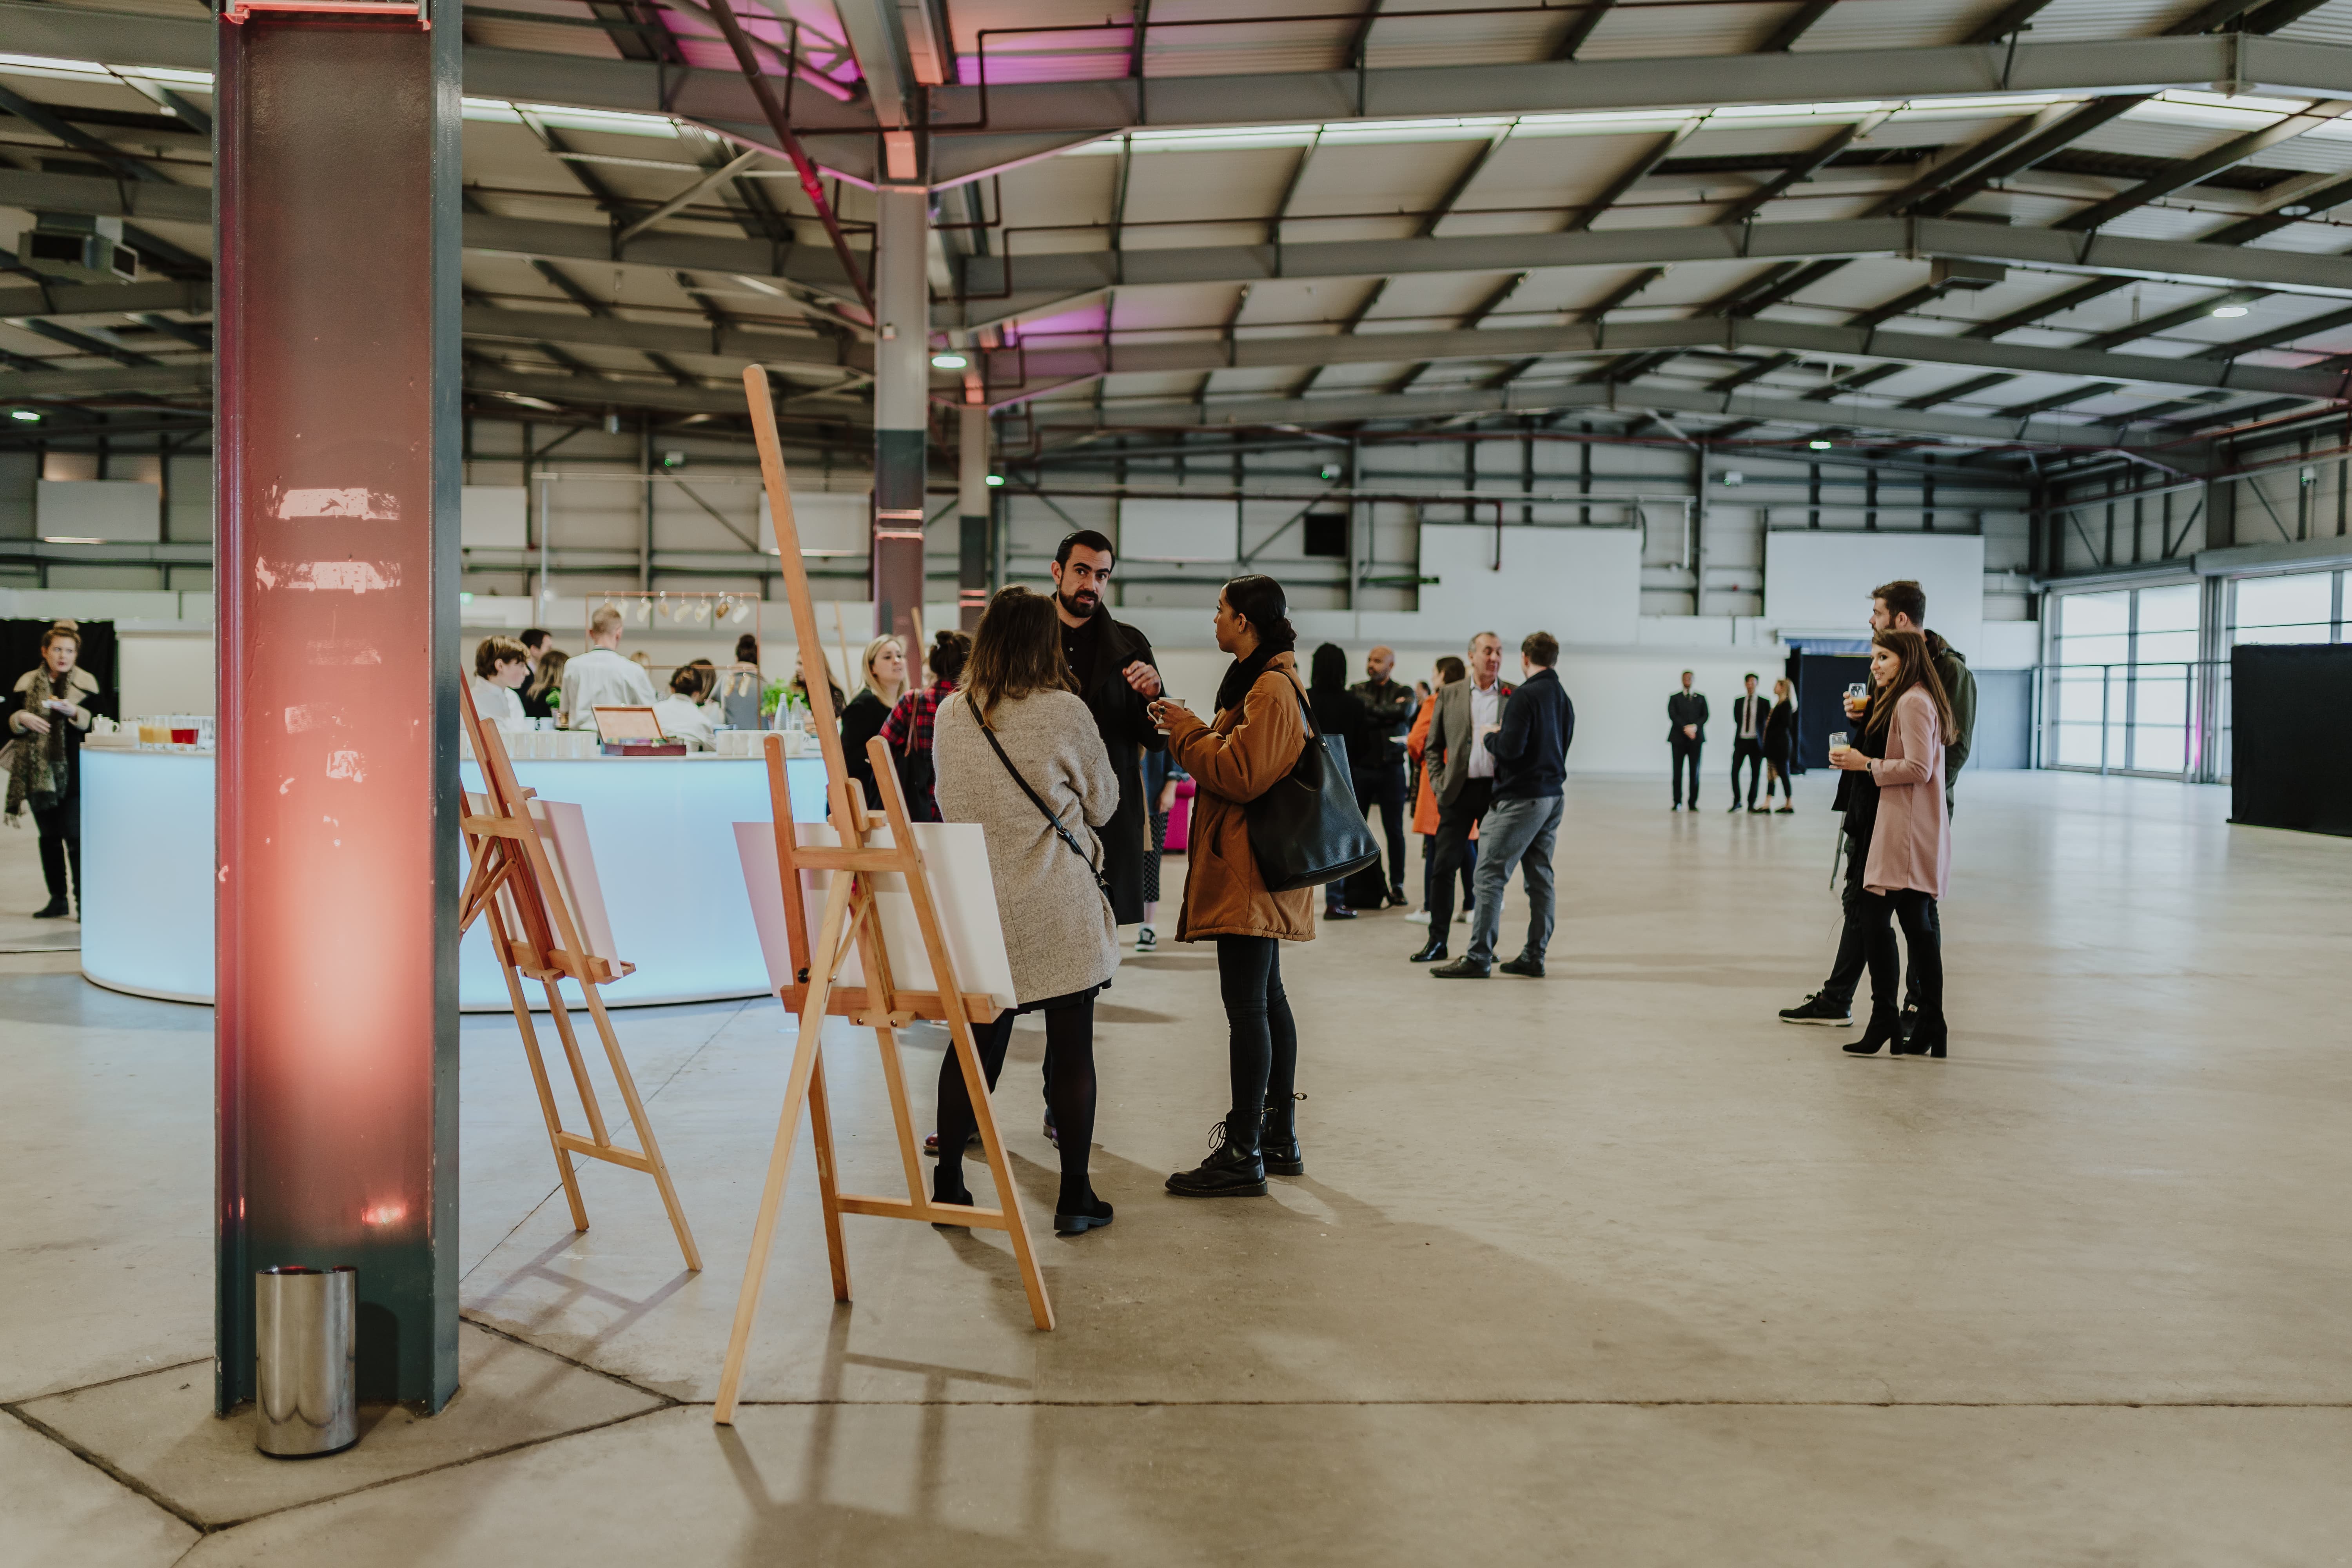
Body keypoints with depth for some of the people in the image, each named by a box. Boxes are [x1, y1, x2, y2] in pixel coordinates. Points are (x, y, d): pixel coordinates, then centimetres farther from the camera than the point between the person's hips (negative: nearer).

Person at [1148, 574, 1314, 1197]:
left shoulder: (1270, 689, -15)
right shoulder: (1266, 680, 19)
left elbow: (1242, 776, -21)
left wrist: (1187, 730, -9)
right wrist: (1191, 729, 10)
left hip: (1251, 871, -11)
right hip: (1250, 870, 11)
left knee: (1246, 1003, -9)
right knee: (1266, 999, 14)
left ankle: (1244, 1155, -5)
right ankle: (1280, 1138, 23)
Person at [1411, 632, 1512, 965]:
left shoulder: (1516, 697, 4)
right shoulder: (1449, 695, 7)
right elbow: (1433, 747, 10)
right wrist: (1441, 787, 0)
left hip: (1498, 792, 0)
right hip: (1460, 790, 0)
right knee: (1443, 866, -2)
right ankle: (1437, 941, 7)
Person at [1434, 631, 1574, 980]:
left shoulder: (1525, 696, -13)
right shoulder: (1564, 699, 12)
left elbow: (1511, 748, -21)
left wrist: (1489, 739, 0)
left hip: (1520, 798, -8)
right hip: (1552, 797, 9)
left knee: (1490, 875, -6)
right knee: (1540, 877, 11)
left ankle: (1478, 958, -6)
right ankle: (1534, 955, 15)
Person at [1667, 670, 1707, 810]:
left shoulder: (1701, 698, 14)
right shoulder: (1674, 698, 9)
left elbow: (1705, 716, 3)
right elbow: (1673, 716, -5)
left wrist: (1694, 727, -14)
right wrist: (1686, 728, -16)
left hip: (1696, 739, 1)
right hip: (1679, 738, -1)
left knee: (1695, 771, -3)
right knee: (1678, 771, -2)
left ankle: (1693, 803, 0)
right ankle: (1677, 803, 2)